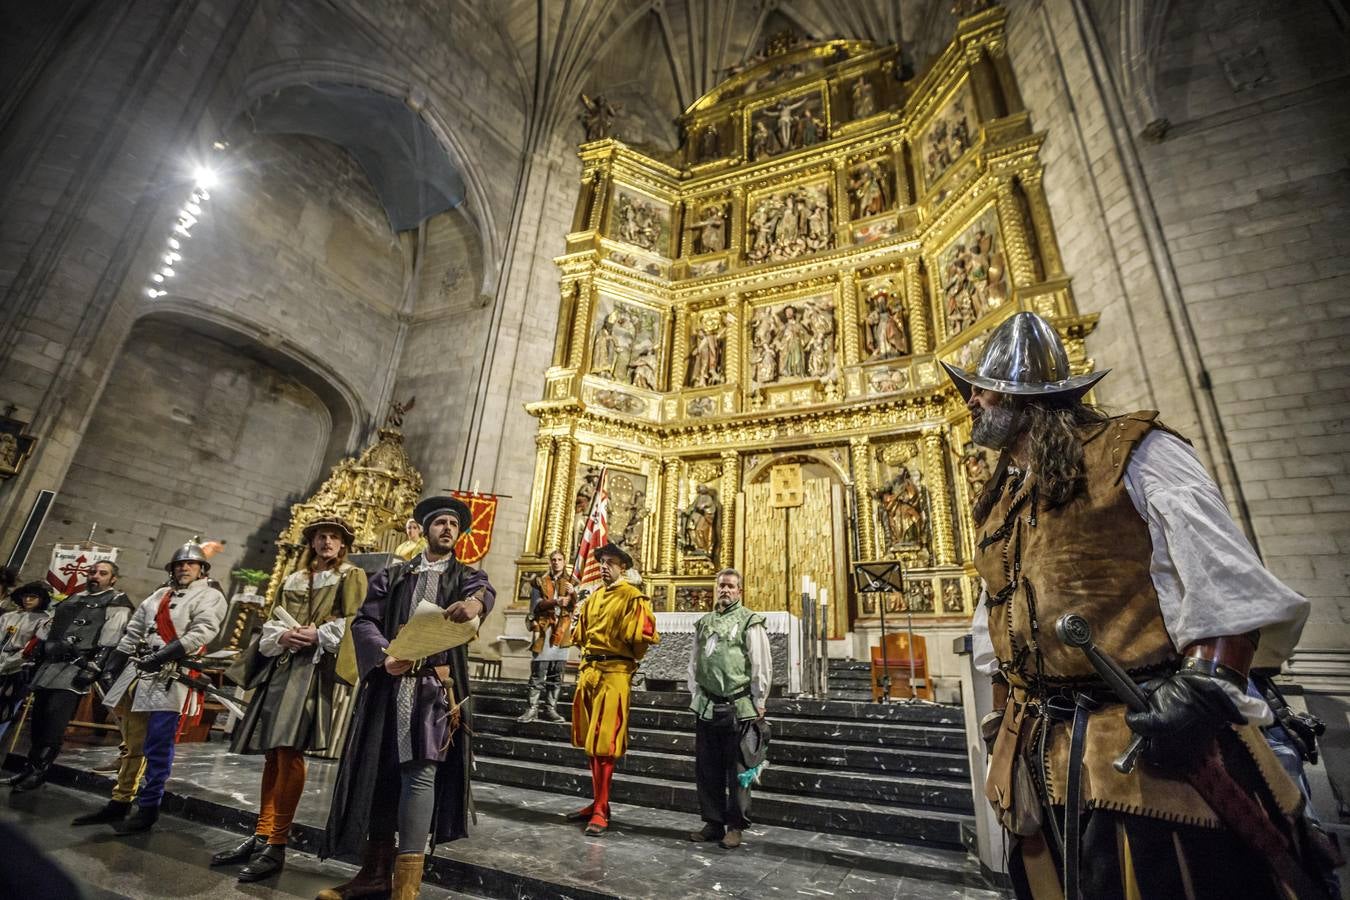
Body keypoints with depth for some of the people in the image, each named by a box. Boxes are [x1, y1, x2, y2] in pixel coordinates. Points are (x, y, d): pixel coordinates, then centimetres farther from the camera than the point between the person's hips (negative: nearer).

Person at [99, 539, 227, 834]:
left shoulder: (210, 596, 0)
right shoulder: (159, 595, 23)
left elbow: (203, 631, -14)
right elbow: (133, 630, 23)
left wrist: (165, 654, -22)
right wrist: (112, 663, 14)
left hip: (171, 678, -7)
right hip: (138, 673, 7)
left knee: (157, 749, -5)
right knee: (132, 744, 15)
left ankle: (148, 808, 2)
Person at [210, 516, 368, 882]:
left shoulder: (351, 576, 2)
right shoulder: (293, 580, 20)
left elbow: (355, 622, -6)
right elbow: (271, 622, 16)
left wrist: (318, 636, -17)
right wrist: (282, 636, -5)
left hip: (315, 668, -6)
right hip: (280, 666, 6)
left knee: (289, 750, -11)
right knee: (272, 752, 9)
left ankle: (276, 845, -3)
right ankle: (262, 835, 18)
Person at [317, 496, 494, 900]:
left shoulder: (466, 576, 8)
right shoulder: (393, 575, 15)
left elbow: (484, 590, -16)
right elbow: (364, 621, 6)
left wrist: (474, 602, -42)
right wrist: (384, 656, -14)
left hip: (435, 685, -2)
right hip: (388, 683, 3)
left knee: (420, 770, -8)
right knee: (379, 770, 8)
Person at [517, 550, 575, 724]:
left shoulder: (571, 583, 13)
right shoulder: (540, 581, 8)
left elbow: (574, 607, 1)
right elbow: (536, 603, -6)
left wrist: (572, 594, -21)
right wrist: (556, 601, -22)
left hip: (562, 630, 2)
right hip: (543, 629, -2)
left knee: (556, 674, 4)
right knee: (538, 672, -5)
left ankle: (550, 708, 9)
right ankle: (532, 708, 0)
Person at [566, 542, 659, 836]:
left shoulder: (633, 597, -10)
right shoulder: (592, 598, 13)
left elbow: (643, 635, -16)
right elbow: (579, 634, 22)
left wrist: (627, 657, -2)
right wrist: (590, 656, 13)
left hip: (614, 673, -8)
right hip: (588, 671, 8)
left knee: (604, 743, -3)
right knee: (591, 742, 15)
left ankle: (600, 811, 8)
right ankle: (598, 803, 28)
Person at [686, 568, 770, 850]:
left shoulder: (750, 622, -4)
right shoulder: (703, 623, 10)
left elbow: (762, 666, -5)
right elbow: (694, 663, 15)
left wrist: (758, 703, -5)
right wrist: (695, 697, 12)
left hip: (738, 708, -5)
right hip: (706, 707, 5)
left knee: (737, 770, 5)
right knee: (706, 768, 11)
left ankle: (735, 826, 20)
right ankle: (713, 822, 26)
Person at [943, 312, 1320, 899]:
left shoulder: (1130, 454, -4)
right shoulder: (995, 503, 15)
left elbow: (1229, 583, -11)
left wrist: (1206, 686, -22)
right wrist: (1010, 714, 18)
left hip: (1150, 746, -6)